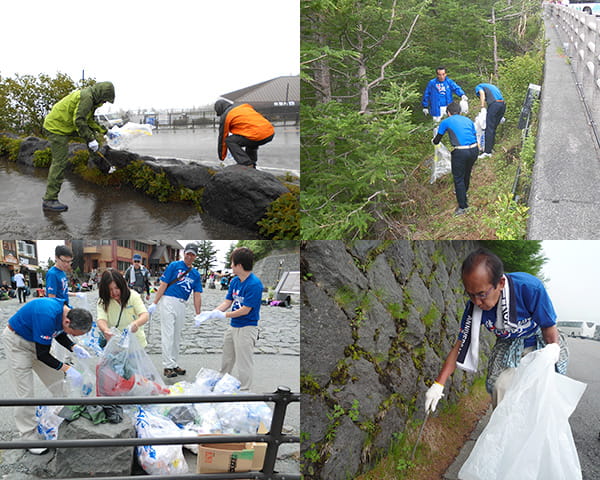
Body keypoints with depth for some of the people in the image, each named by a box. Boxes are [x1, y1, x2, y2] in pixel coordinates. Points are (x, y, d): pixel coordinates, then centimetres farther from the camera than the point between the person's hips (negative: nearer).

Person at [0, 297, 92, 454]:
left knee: (57, 381, 8)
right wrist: (67, 369, -28)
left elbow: (59, 334, 6)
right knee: (25, 393, -5)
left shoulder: (68, 312, -15)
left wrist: (74, 348, -11)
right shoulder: (47, 317, -39)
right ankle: (28, 436, 6)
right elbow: (42, 355, -29)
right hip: (17, 342, -8)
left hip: (37, 340, 8)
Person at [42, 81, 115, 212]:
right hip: (57, 127, -10)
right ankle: (49, 200, -7)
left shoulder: (90, 98, 14)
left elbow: (88, 120, 22)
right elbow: (79, 120, -24)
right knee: (60, 162, -9)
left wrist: (103, 130, 16)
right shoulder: (86, 97, -19)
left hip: (61, 125, 10)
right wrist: (91, 139, -21)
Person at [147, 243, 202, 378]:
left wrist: (198, 315, 1)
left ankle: (174, 364, 20)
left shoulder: (196, 274, 11)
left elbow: (197, 295, 8)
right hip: (168, 301, -5)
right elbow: (163, 285, -6)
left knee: (176, 336, 12)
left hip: (182, 305, 5)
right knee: (168, 335, -7)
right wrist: (154, 303, -11)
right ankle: (168, 366, -6)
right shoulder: (174, 265, -2)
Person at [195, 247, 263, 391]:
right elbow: (227, 302, 5)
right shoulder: (235, 281, 4)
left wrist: (224, 315, -17)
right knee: (226, 360, 24)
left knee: (244, 363, 1)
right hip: (233, 326, 9)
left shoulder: (254, 284, -23)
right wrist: (210, 314, -7)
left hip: (247, 328, -9)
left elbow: (245, 309, -22)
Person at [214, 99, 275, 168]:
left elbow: (222, 137, 16)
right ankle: (252, 165, 27)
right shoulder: (244, 106, 29)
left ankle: (247, 165, -3)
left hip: (258, 135, -8)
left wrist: (222, 157, 27)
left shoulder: (225, 116, 9)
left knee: (229, 141, 6)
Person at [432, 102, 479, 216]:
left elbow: (436, 141, 17)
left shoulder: (446, 122, 10)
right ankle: (463, 192, 54)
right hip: (474, 150, 5)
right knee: (467, 173, 28)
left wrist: (433, 140, 41)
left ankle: (463, 207, 11)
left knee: (458, 178, 8)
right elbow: (475, 137, 22)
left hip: (460, 152, -5)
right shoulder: (468, 120, 20)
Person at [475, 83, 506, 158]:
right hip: (503, 104, 7)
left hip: (494, 104, -7)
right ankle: (490, 148, 14)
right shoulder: (492, 86, 37)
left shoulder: (478, 87, 17)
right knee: (493, 129, 13)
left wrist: (482, 107, -5)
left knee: (489, 129, -6)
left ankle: (487, 152, -10)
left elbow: (482, 93, -5)